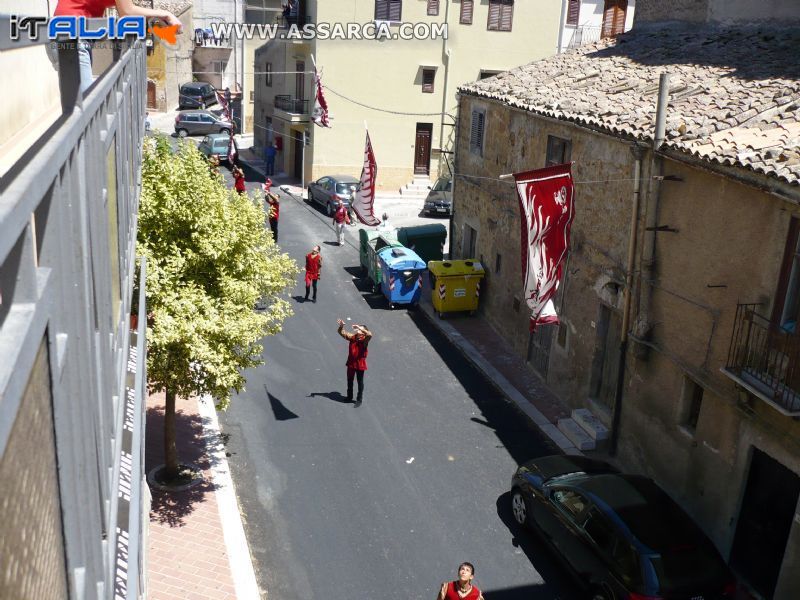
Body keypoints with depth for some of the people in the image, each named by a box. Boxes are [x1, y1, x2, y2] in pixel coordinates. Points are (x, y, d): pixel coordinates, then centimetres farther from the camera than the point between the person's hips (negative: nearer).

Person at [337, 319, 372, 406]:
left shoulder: (364, 339, -16)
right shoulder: (352, 337, -4)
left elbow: (369, 334, -38)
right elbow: (341, 332, -4)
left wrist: (359, 328, -39)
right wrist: (341, 326, -25)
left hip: (360, 364, -4)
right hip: (351, 363, 5)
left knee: (360, 382, 9)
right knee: (349, 380, 20)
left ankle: (359, 399, 24)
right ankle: (349, 396, 40)